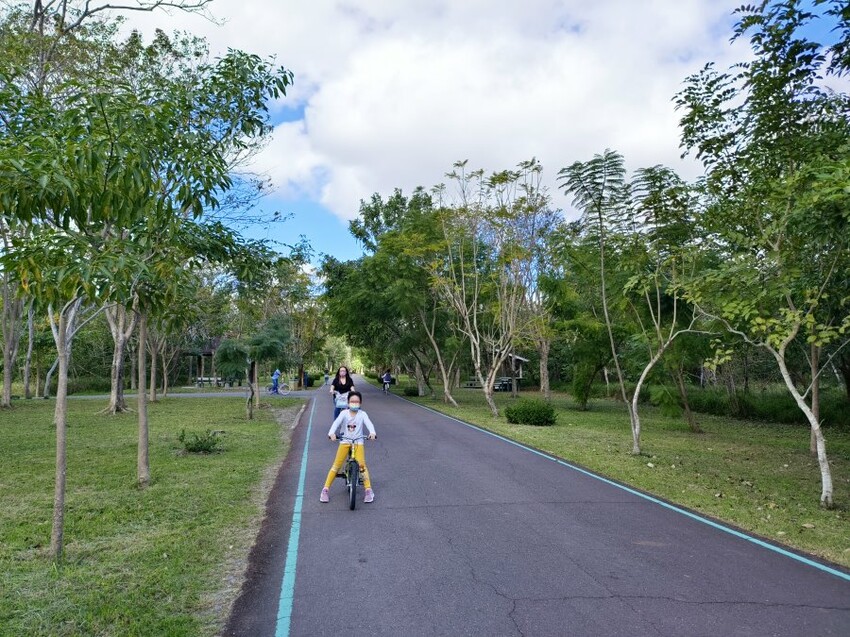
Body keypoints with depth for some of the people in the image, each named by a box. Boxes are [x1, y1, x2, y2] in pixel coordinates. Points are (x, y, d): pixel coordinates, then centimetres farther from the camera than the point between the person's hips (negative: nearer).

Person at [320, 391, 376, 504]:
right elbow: (336, 423, -20)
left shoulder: (362, 414, -4)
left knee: (362, 465, -14)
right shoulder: (344, 413, -4)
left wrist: (372, 433, -42)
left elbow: (369, 423, -20)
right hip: (345, 441, 1)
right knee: (336, 466, 0)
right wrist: (331, 433, -40)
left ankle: (369, 490, -5)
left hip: (358, 442, -1)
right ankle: (325, 489, 9)